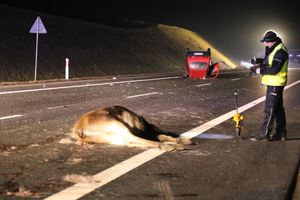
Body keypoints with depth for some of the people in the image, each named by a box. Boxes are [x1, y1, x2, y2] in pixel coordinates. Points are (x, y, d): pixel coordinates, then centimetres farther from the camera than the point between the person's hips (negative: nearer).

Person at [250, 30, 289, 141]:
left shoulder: (280, 51, -20)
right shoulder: (274, 49, 12)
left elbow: (274, 69, -25)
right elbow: (269, 62, 20)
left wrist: (260, 70, -16)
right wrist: (259, 63, 2)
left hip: (275, 84, -10)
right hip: (273, 83, 10)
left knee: (270, 109, -7)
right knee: (278, 108, 14)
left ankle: (264, 134, -4)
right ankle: (281, 133, 21)